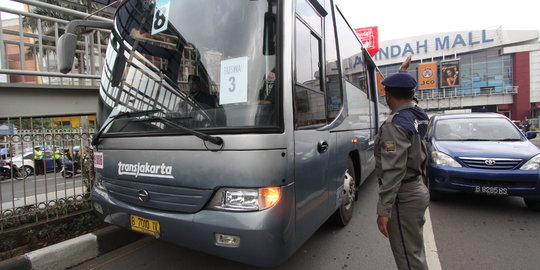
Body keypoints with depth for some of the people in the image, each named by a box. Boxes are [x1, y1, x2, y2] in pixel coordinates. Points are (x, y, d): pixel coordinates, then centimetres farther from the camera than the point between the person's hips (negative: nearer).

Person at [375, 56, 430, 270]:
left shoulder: (395, 125, -22)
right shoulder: (417, 114, 4)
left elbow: (393, 170, -27)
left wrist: (383, 210, -25)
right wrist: (404, 70, 41)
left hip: (403, 196, -9)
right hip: (418, 190, 10)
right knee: (415, 251, 23)